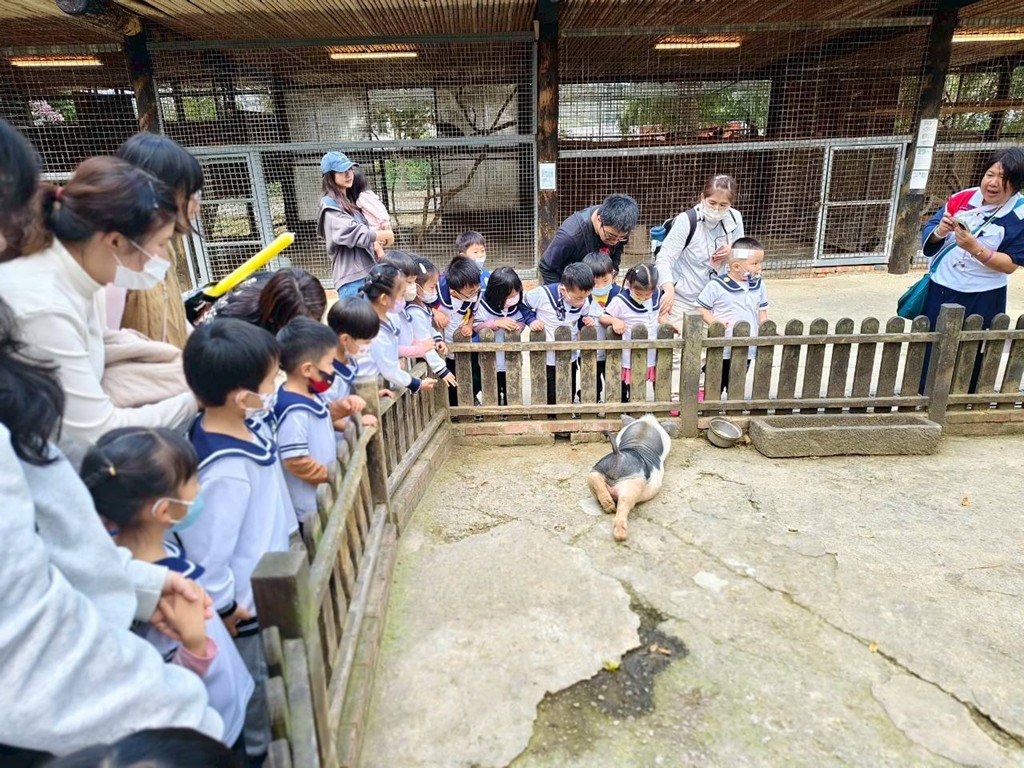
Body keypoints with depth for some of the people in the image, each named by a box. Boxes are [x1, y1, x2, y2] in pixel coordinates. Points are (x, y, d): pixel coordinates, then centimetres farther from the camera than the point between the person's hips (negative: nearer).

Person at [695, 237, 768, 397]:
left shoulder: (758, 285, 4)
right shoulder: (717, 285, -14)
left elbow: (762, 310, 12)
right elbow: (700, 308, -8)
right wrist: (715, 322, -22)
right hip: (721, 349, -5)